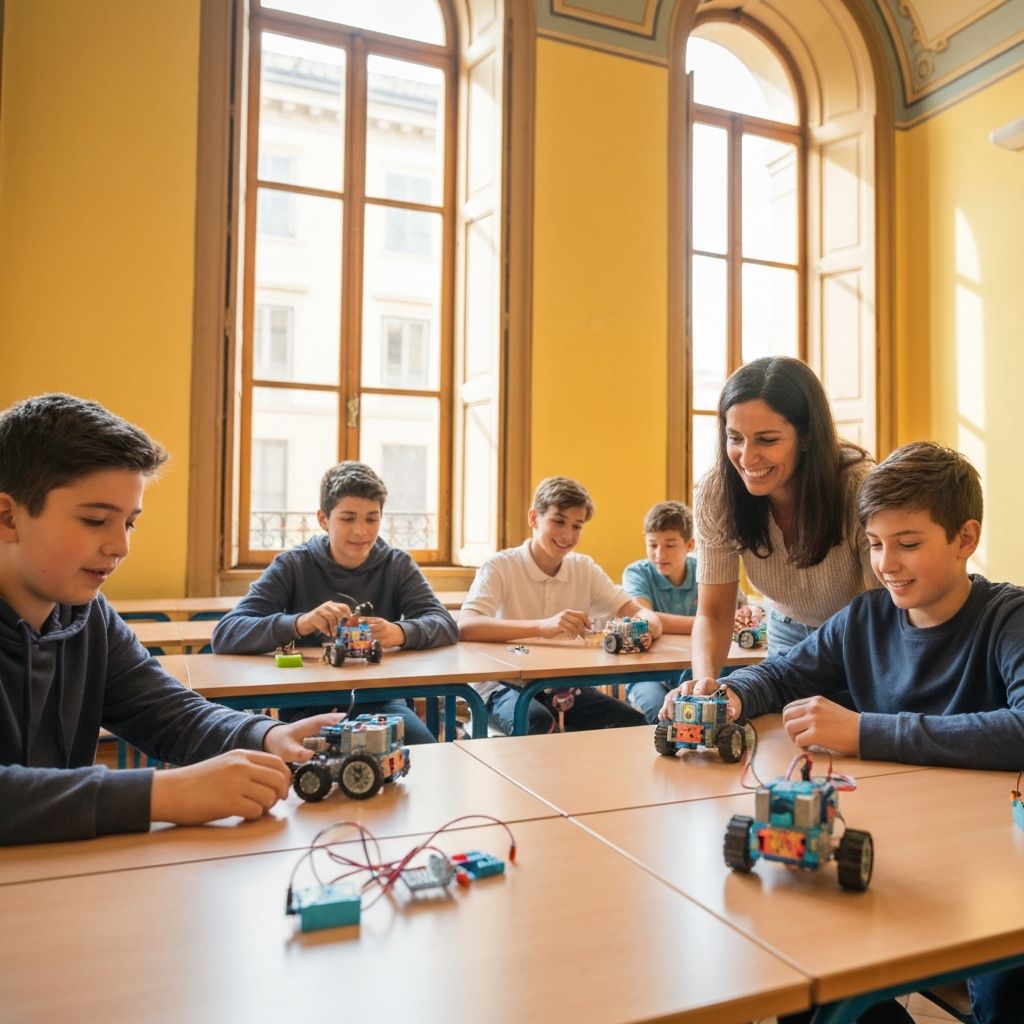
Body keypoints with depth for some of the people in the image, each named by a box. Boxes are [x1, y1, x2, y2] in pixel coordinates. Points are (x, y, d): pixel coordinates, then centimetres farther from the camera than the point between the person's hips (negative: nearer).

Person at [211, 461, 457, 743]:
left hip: (380, 700, 2)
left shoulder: (398, 564, 5)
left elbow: (445, 624, -9)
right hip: (308, 706, -2)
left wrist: (400, 632, -32)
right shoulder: (292, 565, -2)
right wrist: (299, 623, -32)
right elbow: (224, 635, -13)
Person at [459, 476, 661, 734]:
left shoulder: (585, 568, 6)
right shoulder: (500, 567, -11)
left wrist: (648, 625, -26)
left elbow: (636, 611, 1)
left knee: (632, 722, -17)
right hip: (506, 685, -5)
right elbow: (465, 626, -28)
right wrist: (542, 626, -41)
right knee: (538, 723, -36)